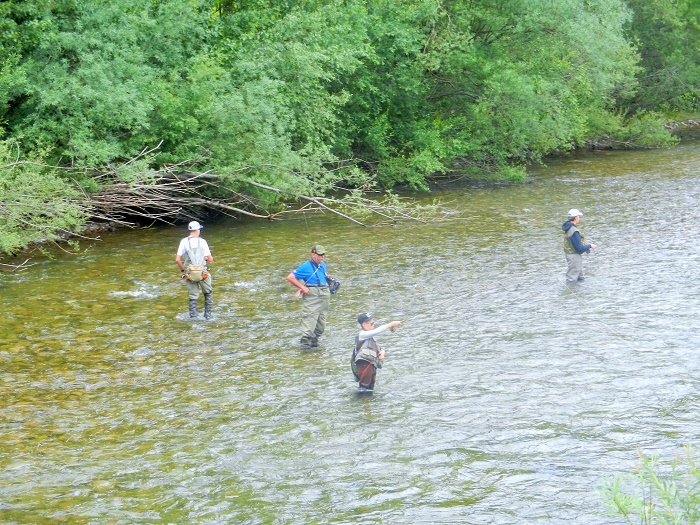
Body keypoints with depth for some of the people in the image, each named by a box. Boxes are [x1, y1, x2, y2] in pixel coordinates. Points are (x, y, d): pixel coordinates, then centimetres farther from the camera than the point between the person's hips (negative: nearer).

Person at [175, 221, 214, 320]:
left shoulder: (184, 242, 0)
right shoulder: (202, 241, -3)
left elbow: (177, 260, -4)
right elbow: (210, 259, -3)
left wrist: (182, 270, 12)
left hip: (189, 274, 1)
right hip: (202, 273, -1)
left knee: (193, 297, 13)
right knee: (208, 293, 20)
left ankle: (193, 317, 5)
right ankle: (208, 315, 17)